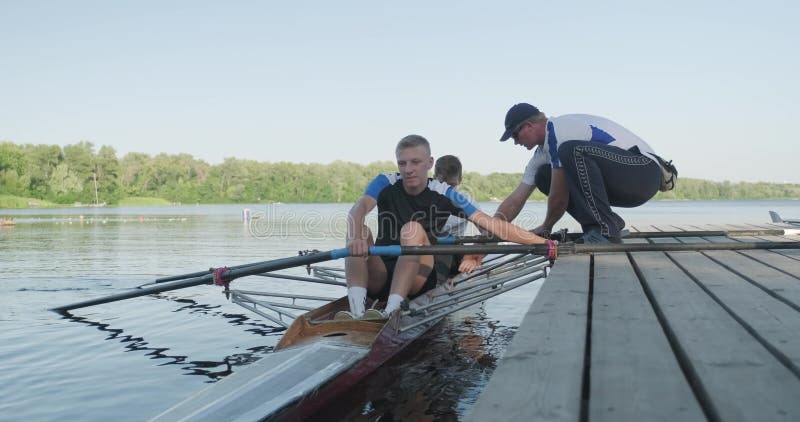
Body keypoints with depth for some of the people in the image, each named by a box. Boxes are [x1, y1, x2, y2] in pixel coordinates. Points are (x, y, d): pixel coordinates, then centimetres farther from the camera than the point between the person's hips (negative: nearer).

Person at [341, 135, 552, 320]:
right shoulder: (385, 184, 1)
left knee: (414, 229, -25)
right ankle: (356, 310, -38)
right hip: (378, 277, 2)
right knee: (360, 231, -22)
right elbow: (359, 209, -19)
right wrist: (355, 238, -42)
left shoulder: (444, 194, -2)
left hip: (419, 280, -1)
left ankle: (391, 311, -39)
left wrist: (540, 241, -17)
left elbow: (491, 224, -8)